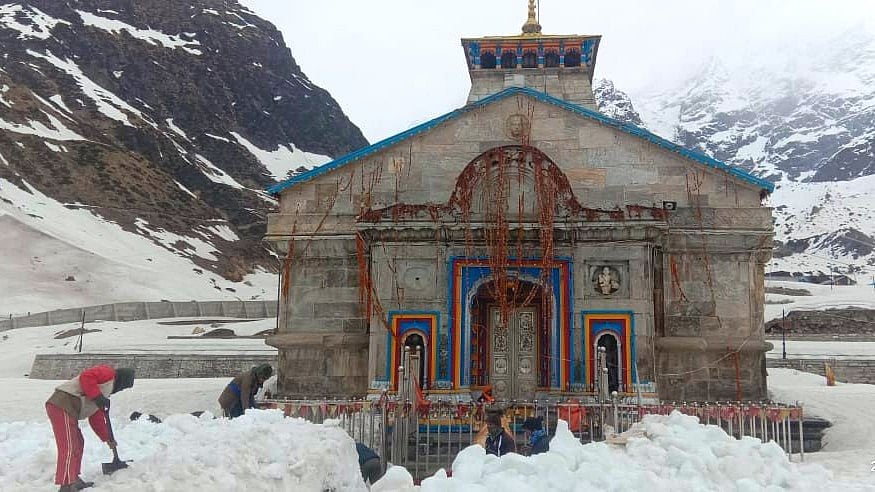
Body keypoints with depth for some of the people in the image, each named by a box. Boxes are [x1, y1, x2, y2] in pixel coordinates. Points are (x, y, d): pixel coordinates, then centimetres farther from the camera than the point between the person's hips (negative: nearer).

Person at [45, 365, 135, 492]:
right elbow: (86, 376, -17)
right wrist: (98, 397, -15)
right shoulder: (108, 373, 2)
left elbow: (96, 418, 30)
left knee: (78, 444, 20)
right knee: (69, 448, -12)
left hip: (62, 407, 11)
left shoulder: (105, 391, 29)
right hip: (63, 406, -11)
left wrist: (107, 438, 29)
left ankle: (74, 480, 30)